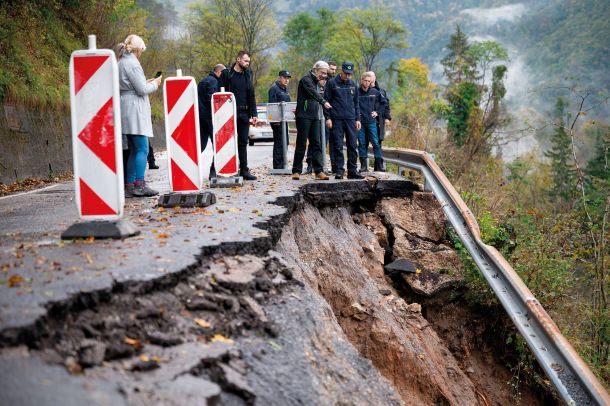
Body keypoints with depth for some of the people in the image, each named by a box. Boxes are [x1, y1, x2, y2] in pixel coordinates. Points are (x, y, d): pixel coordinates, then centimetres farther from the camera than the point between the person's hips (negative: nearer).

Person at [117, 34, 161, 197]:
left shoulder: (122, 63, 17)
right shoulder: (132, 64, -12)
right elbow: (141, 89, -14)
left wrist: (147, 83, 18)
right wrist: (154, 84, 3)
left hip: (127, 109, 10)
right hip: (134, 109, -10)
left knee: (134, 150, 10)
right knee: (142, 149, -10)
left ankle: (130, 185, 8)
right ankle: (139, 185, -13)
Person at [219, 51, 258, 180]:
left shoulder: (247, 75, 14)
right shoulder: (226, 74, -2)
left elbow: (251, 96, 15)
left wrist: (254, 114, 8)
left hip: (244, 114, 5)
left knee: (243, 142, 6)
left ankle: (244, 170, 9)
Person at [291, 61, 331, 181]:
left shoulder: (316, 83, 20)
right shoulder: (306, 80, -8)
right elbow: (313, 93, -25)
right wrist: (324, 102, -37)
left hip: (314, 117, 8)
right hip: (304, 116, -8)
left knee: (316, 144, 0)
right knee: (301, 145, -4)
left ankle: (319, 171, -2)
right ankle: (296, 171, 3)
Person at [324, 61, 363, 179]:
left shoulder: (353, 85, 14)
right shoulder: (332, 83, 0)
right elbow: (326, 101, -1)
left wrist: (357, 119, 11)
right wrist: (327, 117, -8)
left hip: (350, 119, 4)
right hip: (336, 120, -4)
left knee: (353, 146, 2)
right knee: (338, 146, -2)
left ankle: (352, 171, 8)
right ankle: (339, 171, 3)